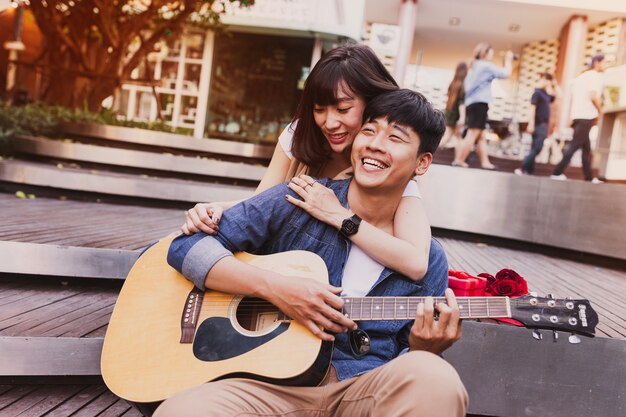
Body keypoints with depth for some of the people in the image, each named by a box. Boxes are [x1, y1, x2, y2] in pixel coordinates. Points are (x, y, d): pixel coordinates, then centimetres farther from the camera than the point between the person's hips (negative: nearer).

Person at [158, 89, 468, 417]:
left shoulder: (428, 260, 8)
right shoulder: (297, 201, 3)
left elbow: (409, 366, 11)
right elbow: (186, 246, -1)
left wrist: (424, 350, -13)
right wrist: (273, 287, -14)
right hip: (272, 381, 0)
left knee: (435, 381, -33)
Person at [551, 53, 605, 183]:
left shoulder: (581, 76, 21)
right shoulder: (596, 76, -4)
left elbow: (573, 97, 18)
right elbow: (593, 96, -16)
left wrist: (571, 117, 18)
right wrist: (600, 110, -2)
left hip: (577, 116, 9)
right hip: (587, 116, -9)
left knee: (586, 148, 11)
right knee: (574, 146, -9)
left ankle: (589, 177, 13)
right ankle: (557, 172, -13)